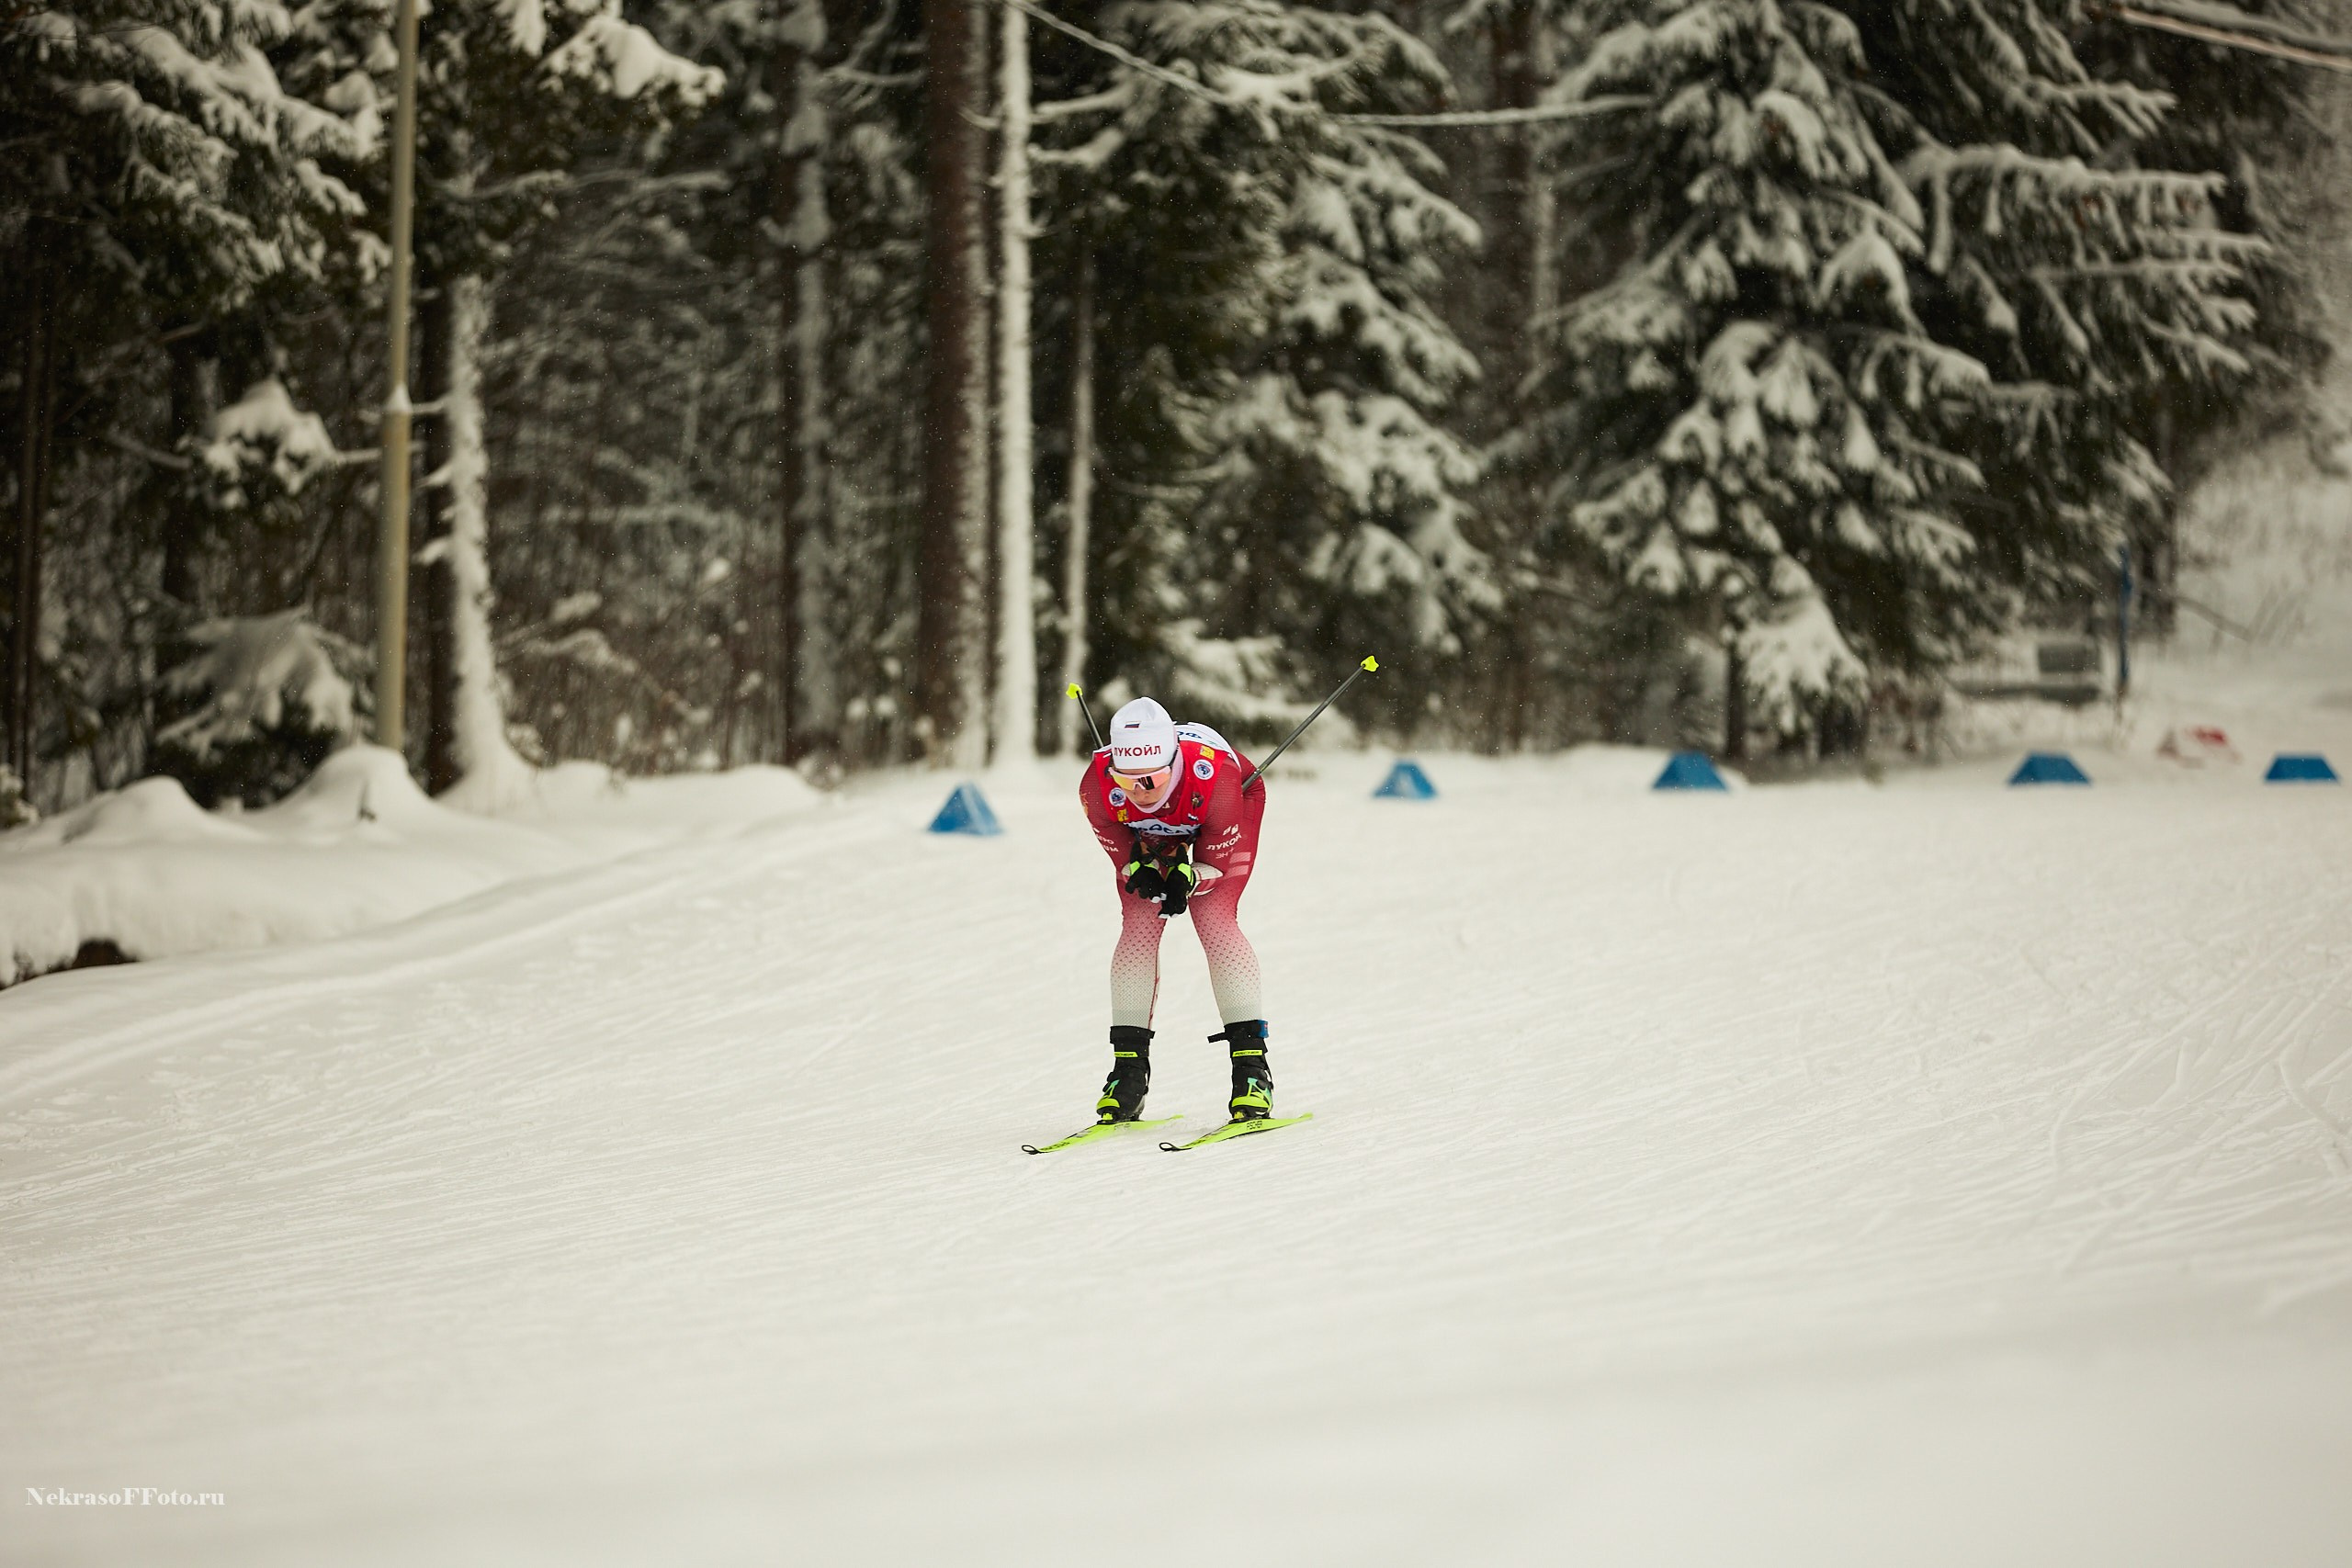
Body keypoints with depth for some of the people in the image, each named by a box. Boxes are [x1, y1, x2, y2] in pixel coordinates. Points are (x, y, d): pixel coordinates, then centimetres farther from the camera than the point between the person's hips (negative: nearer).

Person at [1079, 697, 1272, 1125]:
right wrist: (1141, 871, -41)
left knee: (1213, 918, -21)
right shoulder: (1098, 787, -37)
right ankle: (1129, 1067, -3)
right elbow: (1123, 853, -18)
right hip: (1146, 834, 3)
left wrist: (1187, 878, -48)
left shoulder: (1213, 776, -43)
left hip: (1224, 825, -3)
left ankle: (1252, 1064, -18)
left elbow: (1218, 860, -27)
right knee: (1138, 925, -14)